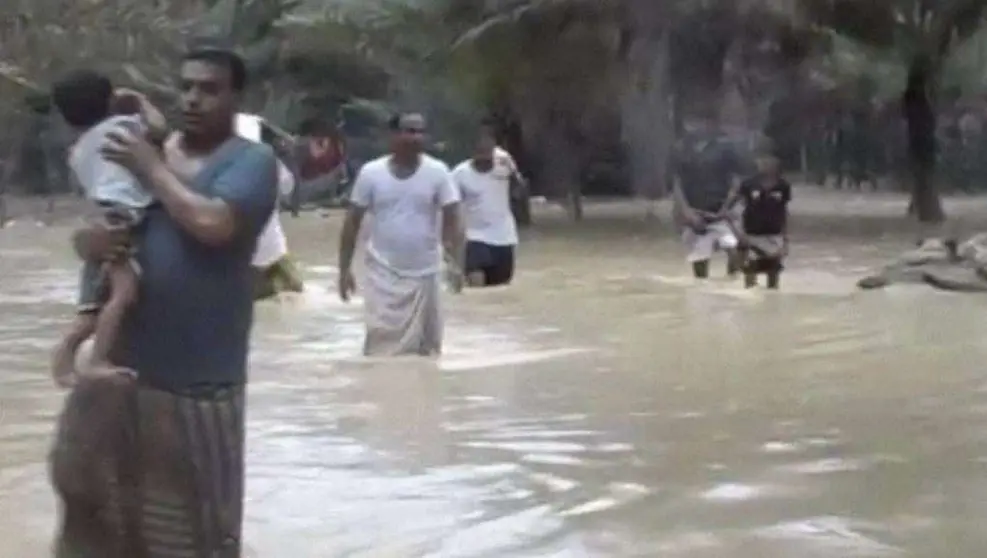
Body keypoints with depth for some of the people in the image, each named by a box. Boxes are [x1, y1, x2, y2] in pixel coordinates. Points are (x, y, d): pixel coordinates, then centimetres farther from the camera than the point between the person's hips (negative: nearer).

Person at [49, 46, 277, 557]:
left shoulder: (252, 160, -7)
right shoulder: (144, 149, 12)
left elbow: (212, 223, -24)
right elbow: (94, 230, 13)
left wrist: (153, 168, -12)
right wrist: (90, 238, -11)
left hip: (198, 374, -6)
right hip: (125, 359, 6)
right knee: (81, 475, 16)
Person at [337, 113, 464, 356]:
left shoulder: (438, 172, -4)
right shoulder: (371, 173, -4)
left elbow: (452, 219, -5)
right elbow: (353, 221, 2)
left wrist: (457, 264, -17)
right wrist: (344, 268, -1)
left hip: (424, 274, 1)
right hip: (383, 274, -1)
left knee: (426, 347, 8)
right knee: (381, 345, -7)